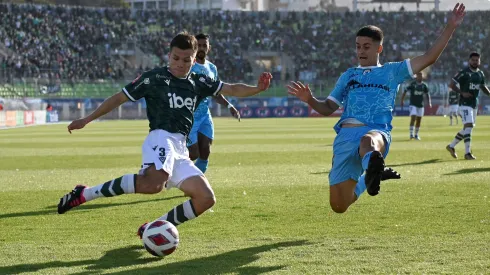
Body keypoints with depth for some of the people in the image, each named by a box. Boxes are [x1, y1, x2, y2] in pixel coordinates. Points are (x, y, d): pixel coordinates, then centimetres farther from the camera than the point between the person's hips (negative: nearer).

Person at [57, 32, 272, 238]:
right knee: (154, 183, -38)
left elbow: (232, 89, 13)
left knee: (206, 198, -4)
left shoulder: (198, 83, 17)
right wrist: (86, 120, 5)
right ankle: (84, 194, -28)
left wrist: (257, 89, -7)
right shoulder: (154, 78, 3)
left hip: (180, 151, 7)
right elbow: (119, 98, 6)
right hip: (161, 139, -7)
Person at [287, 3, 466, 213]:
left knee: (368, 141, -45)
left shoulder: (392, 71, 22)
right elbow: (327, 108, 26)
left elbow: (429, 58, 16)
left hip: (377, 131, -3)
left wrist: (450, 27, 7)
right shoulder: (348, 76, 28)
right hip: (346, 134, 3)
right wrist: (309, 100, 4)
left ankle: (372, 174, -78)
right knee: (338, 206, -2)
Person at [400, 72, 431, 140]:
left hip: (420, 105, 4)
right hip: (413, 104, -4)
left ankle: (416, 135, 16)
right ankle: (411, 134, -15)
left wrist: (429, 102, 1)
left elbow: (427, 94, 13)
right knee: (413, 118, -16)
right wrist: (402, 101, -10)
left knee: (419, 120, 7)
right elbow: (405, 91, -4)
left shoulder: (424, 85, 4)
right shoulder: (412, 84, -7)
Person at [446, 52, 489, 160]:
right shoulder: (464, 72, -10)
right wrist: (462, 93, -21)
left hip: (474, 104, 8)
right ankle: (467, 153, -11)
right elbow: (452, 84, -10)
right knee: (469, 125, -17)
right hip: (465, 104, -8)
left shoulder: (480, 74, 11)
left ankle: (451, 146, 22)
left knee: (467, 128, 12)